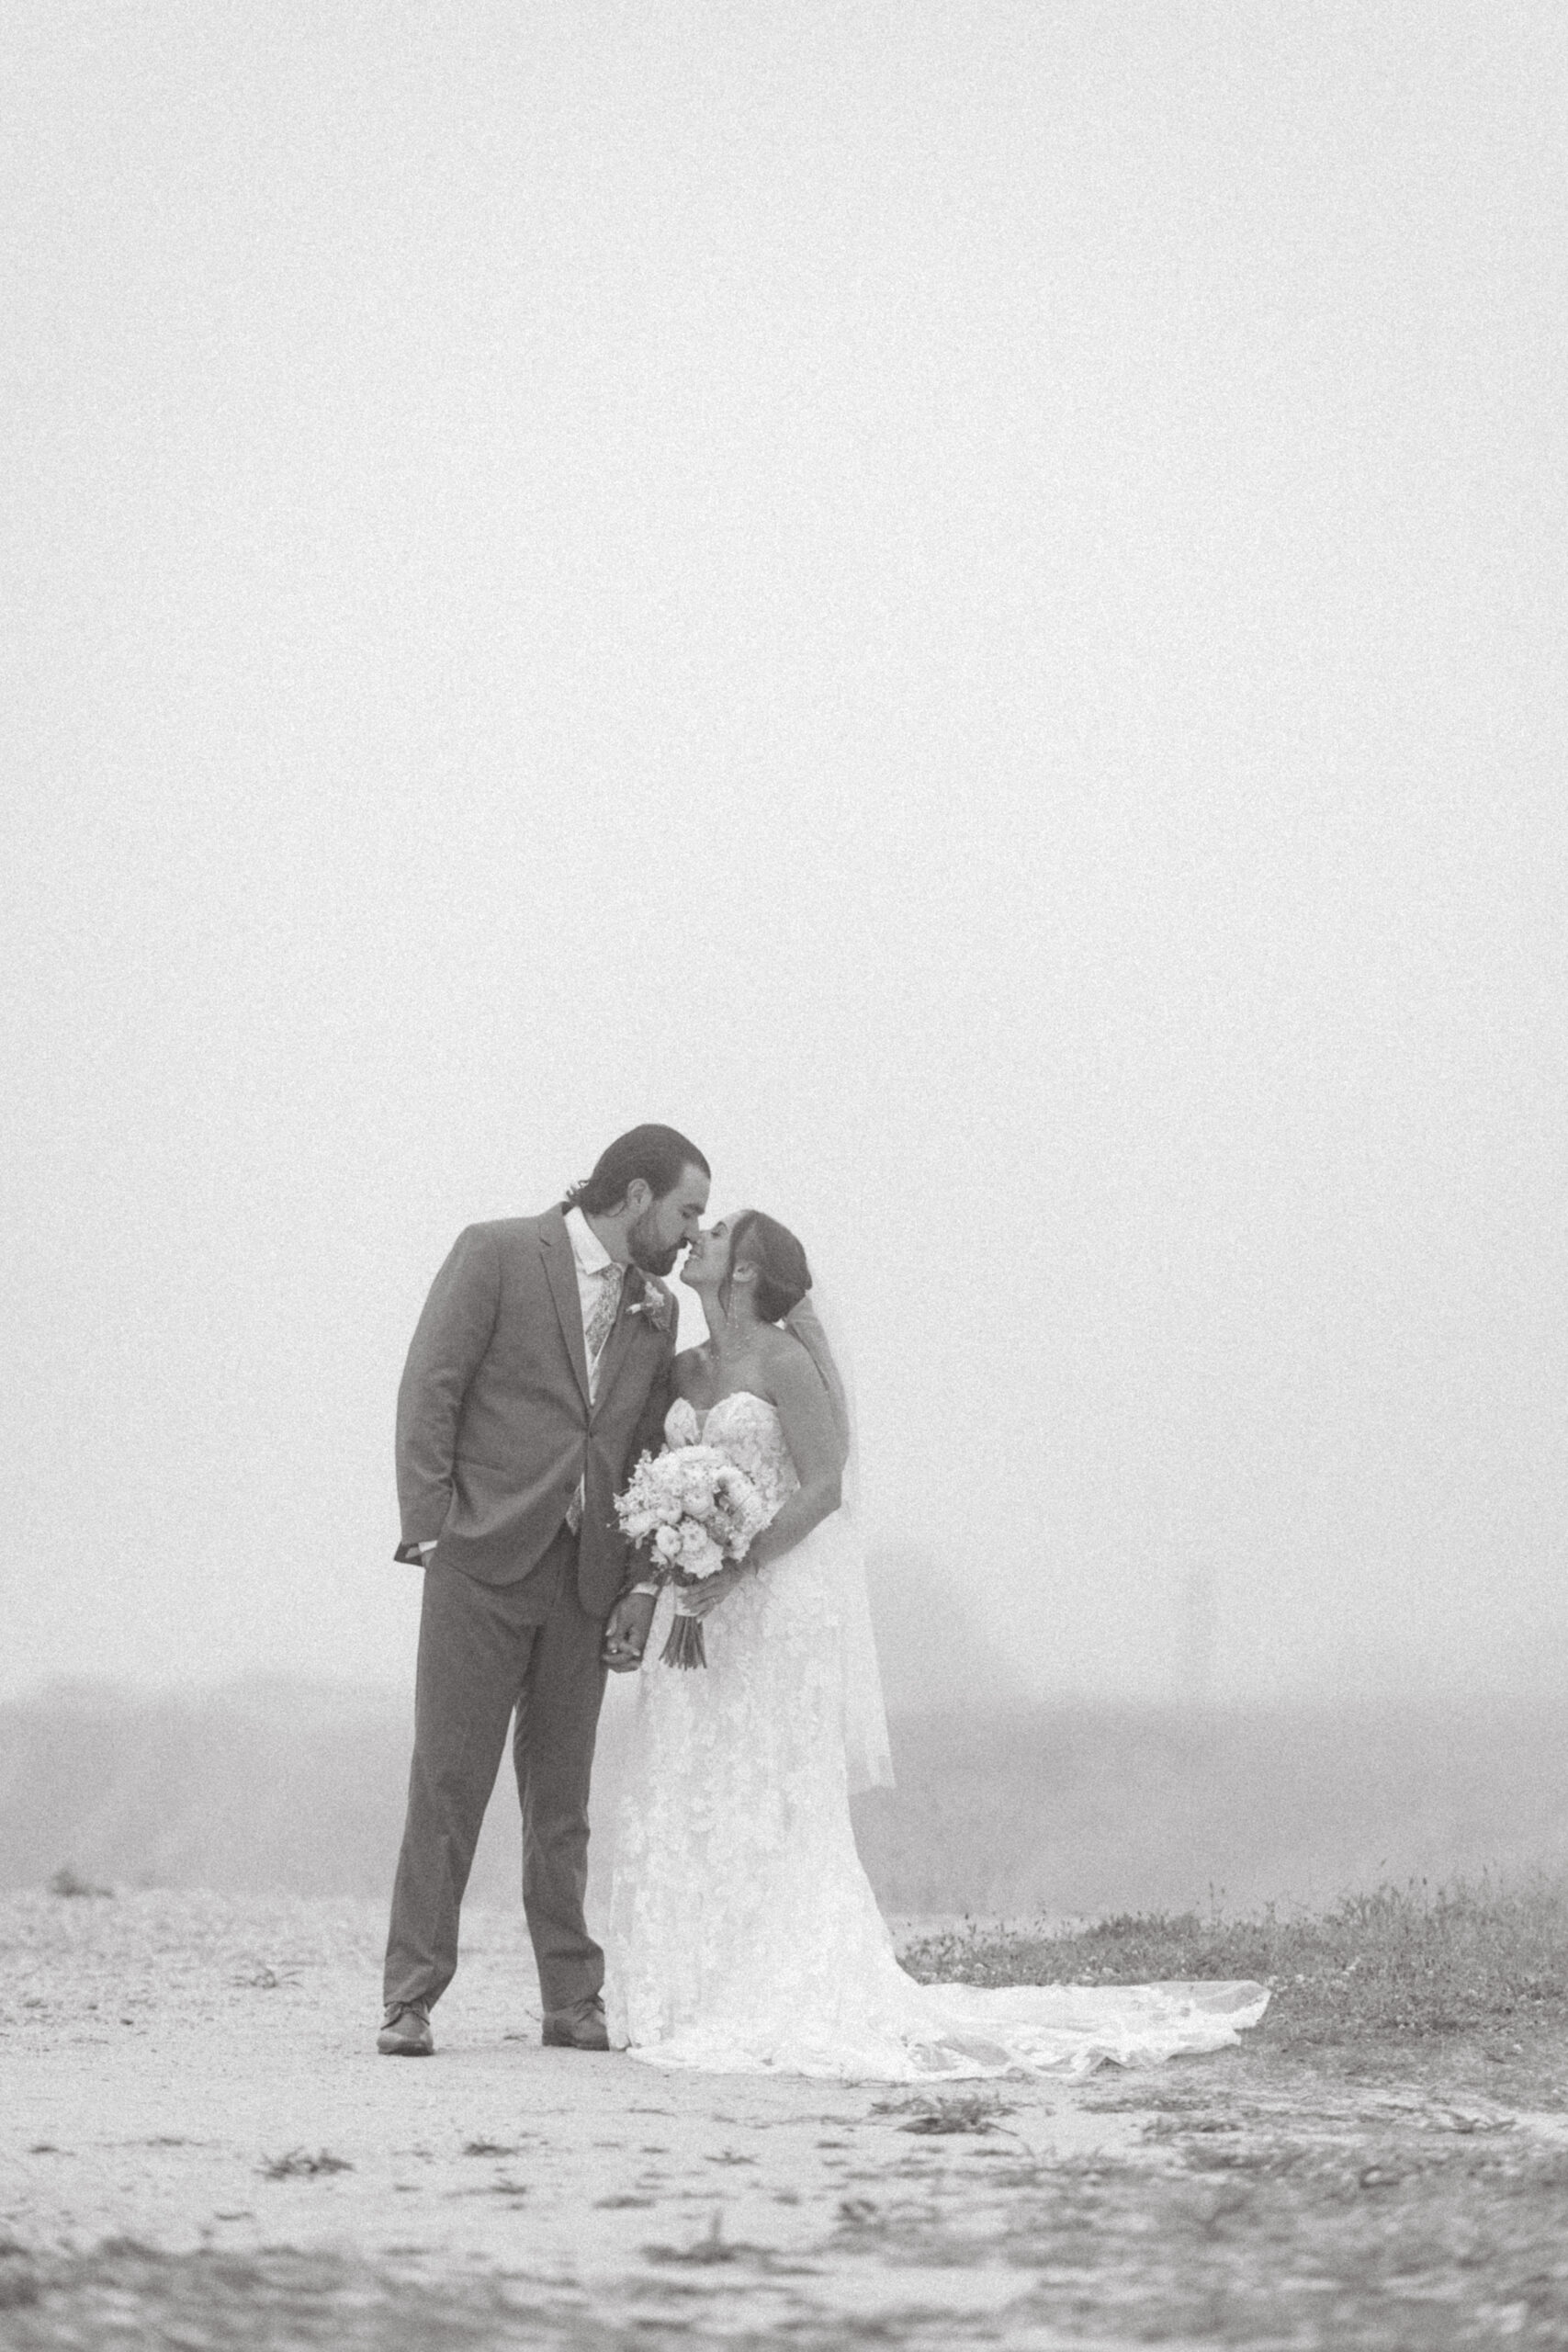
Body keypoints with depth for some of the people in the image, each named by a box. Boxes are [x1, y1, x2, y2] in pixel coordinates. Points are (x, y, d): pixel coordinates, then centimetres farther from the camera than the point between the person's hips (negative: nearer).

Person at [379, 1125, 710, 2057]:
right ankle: (412, 2000, -3)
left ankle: (574, 1999, 11)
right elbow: (430, 1389, -5)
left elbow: (649, 1449, 16)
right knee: (449, 1781, -5)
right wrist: (427, 1527, -12)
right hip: (484, 1561, -5)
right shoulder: (496, 1254, -3)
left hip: (583, 1580, 5)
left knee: (562, 1795, 7)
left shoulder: (657, 1309, 14)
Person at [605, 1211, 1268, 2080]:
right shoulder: (685, 1369, 11)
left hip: (777, 1606, -7)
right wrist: (646, 1592, 4)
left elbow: (823, 1487, -14)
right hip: (700, 1610, 7)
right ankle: (698, 1999, 9)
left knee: (767, 1807, -6)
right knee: (688, 1804, 5)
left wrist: (741, 1566, -22)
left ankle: (784, 2006, -2)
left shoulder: (785, 1362, -10)